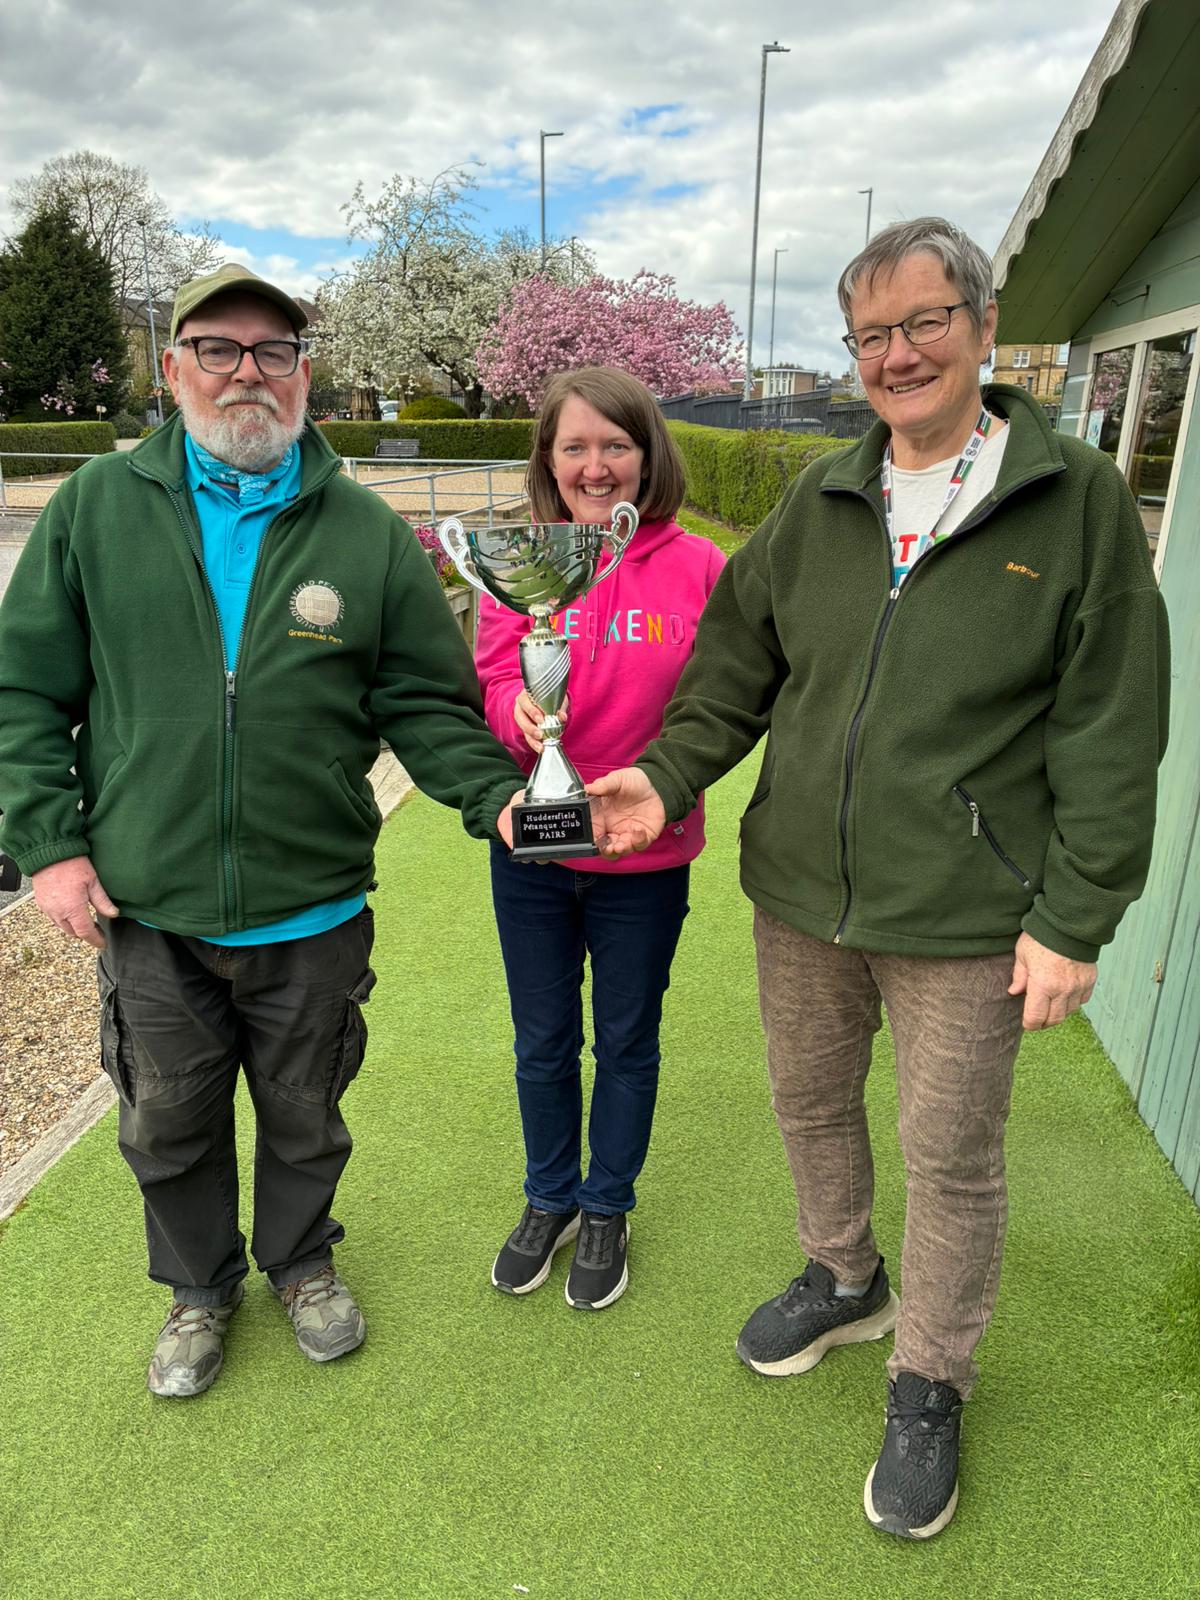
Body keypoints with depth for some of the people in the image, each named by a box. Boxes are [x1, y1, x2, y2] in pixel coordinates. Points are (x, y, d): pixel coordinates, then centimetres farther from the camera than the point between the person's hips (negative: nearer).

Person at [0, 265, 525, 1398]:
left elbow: (427, 704, -3)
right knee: (168, 1127, 19)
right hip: (146, 916, 1)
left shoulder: (368, 533, -3)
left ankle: (301, 1261, 49)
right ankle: (200, 1286, 47)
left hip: (312, 915, 0)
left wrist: (498, 797, -19)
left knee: (304, 1117, 20)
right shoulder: (98, 508, -1)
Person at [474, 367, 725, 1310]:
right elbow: (490, 688, -6)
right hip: (531, 850, 2)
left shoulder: (695, 567, -7)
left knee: (627, 1042, 16)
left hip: (645, 856, -1)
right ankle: (550, 1200, 43)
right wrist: (521, 711, -27)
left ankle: (608, 1211, 41)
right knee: (543, 1041, 18)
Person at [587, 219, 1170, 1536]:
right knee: (810, 1104, 21)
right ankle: (843, 1280, 50)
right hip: (800, 893, 5)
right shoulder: (819, 502, 6)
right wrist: (668, 775, -7)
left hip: (966, 918, -4)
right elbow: (737, 664, 9)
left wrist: (1074, 918, -10)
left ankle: (930, 1380, 37)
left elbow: (1110, 730, -8)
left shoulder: (1077, 501, -6)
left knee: (951, 1156, 11)